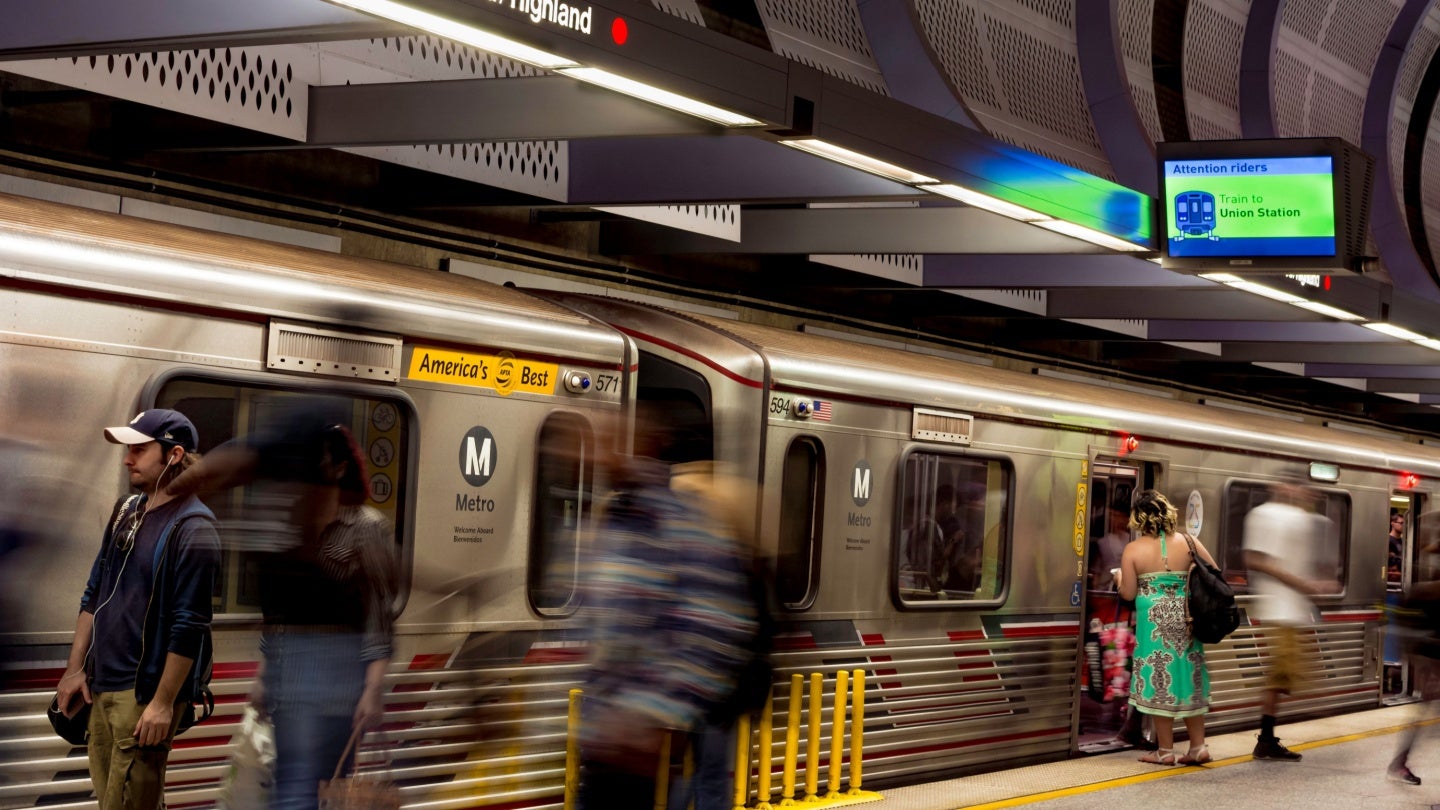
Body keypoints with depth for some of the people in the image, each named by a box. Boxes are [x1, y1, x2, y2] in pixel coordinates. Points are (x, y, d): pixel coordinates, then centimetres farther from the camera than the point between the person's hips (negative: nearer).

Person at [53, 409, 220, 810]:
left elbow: (189, 626, -18)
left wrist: (164, 703, -19)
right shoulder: (126, 512, 10)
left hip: (147, 691, -8)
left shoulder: (192, 530, -14)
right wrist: (75, 669, 14)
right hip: (102, 684, 8)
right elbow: (93, 594, 17)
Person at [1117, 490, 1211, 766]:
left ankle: (1166, 750, 9)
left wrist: (1120, 578, 15)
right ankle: (1198, 746, 14)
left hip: (1154, 623, -3)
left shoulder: (1133, 550, -7)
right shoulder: (1188, 543, 0)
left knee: (1160, 682, 5)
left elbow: (1128, 593, -6)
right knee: (1189, 681, 12)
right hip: (1186, 622, 3)